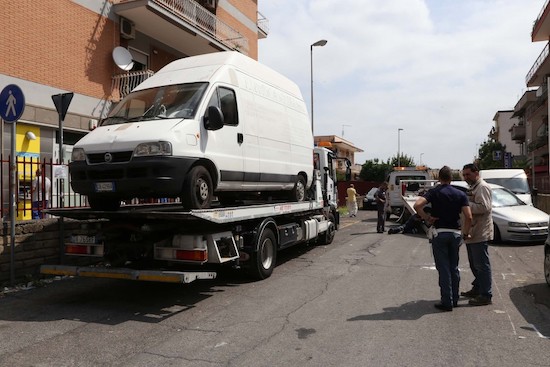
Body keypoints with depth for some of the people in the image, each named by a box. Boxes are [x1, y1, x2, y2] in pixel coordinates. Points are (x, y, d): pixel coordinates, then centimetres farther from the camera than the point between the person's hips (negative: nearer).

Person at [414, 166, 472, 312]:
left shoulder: (434, 192, -5)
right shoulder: (460, 194, 2)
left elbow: (417, 205, -22)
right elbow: (468, 217, -7)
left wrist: (426, 218, -9)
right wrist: (465, 233, 6)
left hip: (440, 233, -3)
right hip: (456, 233, 3)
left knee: (443, 269, 1)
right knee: (454, 267, 15)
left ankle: (447, 302, 4)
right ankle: (454, 299, 22)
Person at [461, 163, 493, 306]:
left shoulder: (482, 187, -13)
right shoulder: (473, 188, 19)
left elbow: (484, 207, -24)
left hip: (480, 234, -11)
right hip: (472, 233, 11)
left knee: (482, 264, -6)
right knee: (474, 264, 19)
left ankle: (486, 295, -1)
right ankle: (477, 289, 31)